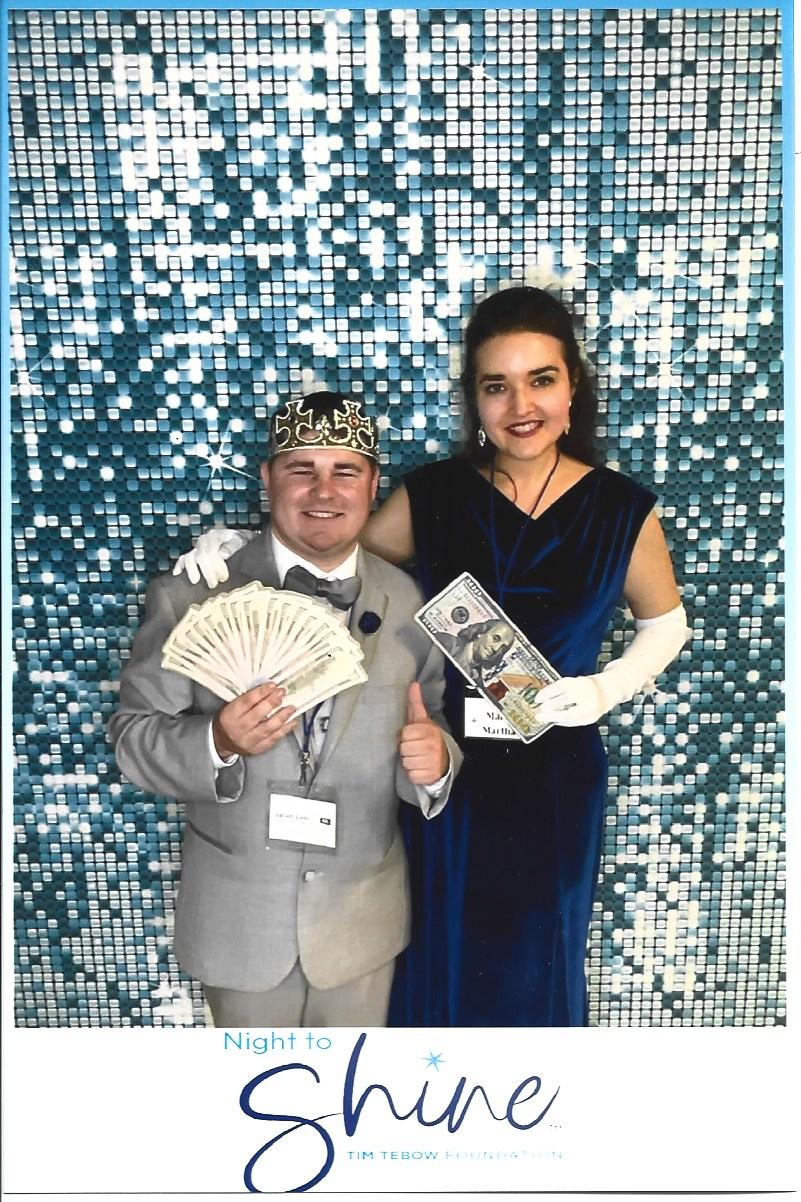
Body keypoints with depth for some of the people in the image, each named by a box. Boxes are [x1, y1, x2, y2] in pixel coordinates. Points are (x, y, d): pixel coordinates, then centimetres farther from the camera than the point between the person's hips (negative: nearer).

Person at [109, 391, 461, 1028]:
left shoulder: (409, 604, -6)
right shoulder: (191, 595, -12)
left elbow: (434, 733, 0)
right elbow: (135, 732, -8)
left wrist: (433, 762, -23)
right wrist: (219, 743, -27)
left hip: (363, 917, 2)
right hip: (238, 919, -1)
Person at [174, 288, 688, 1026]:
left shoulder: (621, 509, -8)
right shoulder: (432, 495, -8)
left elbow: (665, 623, 6)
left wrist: (605, 690, -11)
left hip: (555, 776, 0)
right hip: (446, 767, 1)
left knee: (539, 963, 21)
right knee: (441, 959, 19)